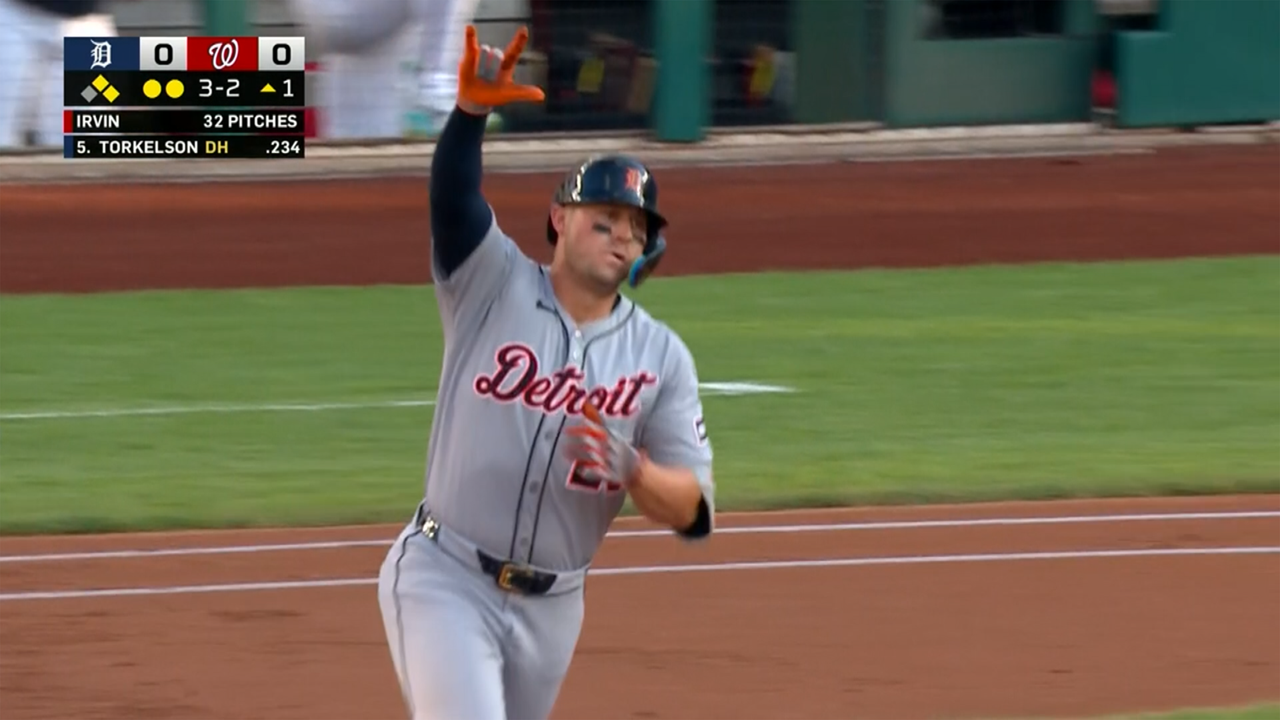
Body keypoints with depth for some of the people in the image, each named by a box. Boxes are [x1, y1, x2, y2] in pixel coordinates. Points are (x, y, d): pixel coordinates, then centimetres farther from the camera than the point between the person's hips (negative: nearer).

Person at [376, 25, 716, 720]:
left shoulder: (660, 355, 1)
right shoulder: (493, 287, -4)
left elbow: (694, 512, -4)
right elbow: (452, 195, -25)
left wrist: (632, 469, -25)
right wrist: (472, 108, -43)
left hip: (551, 606, 4)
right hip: (446, 583, -4)